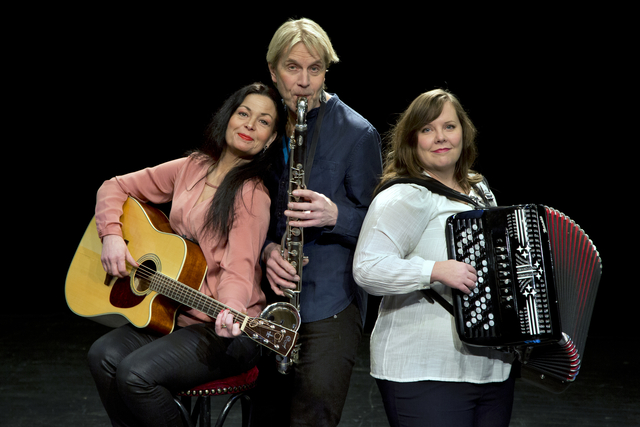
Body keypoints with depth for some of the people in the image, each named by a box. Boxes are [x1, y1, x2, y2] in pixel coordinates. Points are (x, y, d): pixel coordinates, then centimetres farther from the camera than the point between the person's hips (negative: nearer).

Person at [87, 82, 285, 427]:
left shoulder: (252, 194, -11)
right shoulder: (193, 167, 8)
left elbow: (239, 269, -20)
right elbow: (116, 187, 14)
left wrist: (232, 310, -41)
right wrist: (111, 236, -3)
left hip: (225, 332, -6)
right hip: (174, 314, 6)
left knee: (137, 373, -25)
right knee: (104, 356, -18)